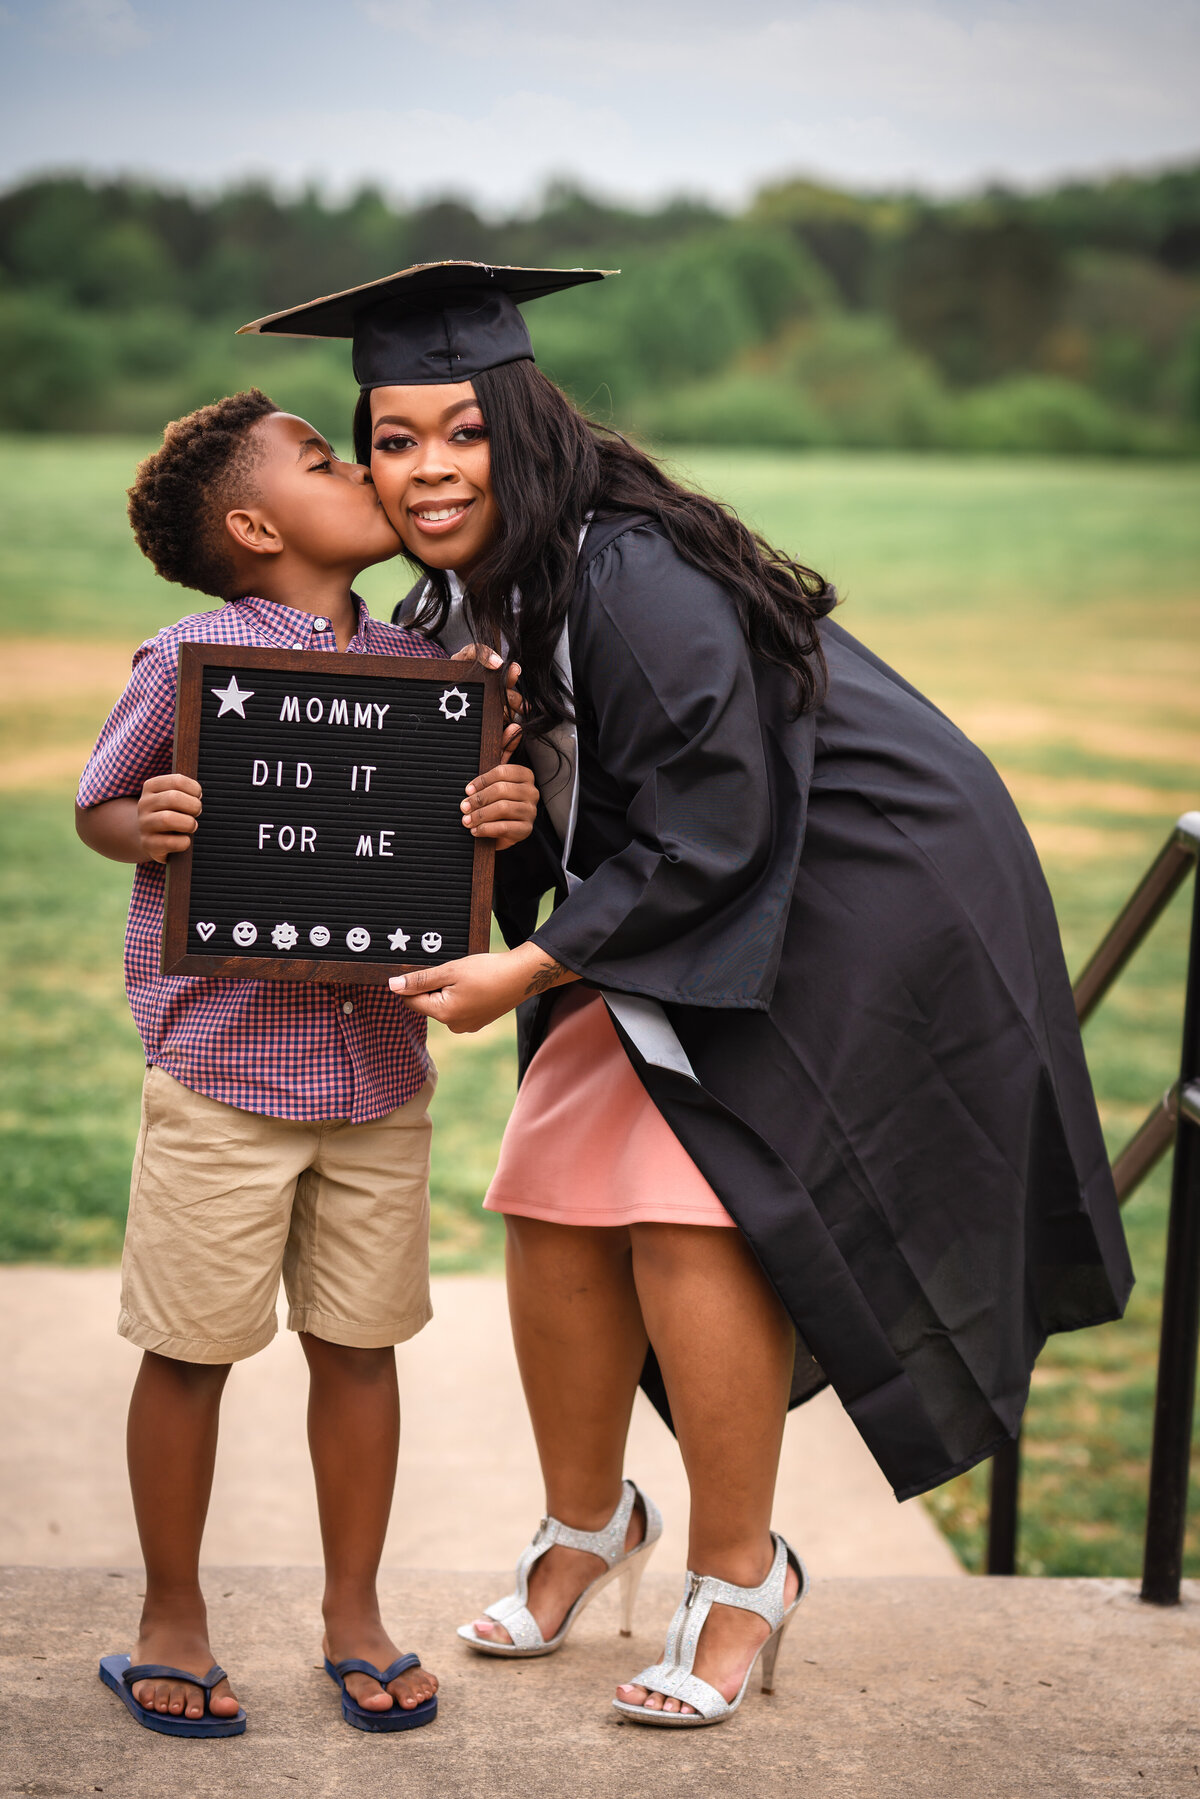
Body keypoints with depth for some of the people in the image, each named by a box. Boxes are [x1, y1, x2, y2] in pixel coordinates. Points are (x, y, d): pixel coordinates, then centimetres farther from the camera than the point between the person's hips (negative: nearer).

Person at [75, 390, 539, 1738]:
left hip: (381, 1076, 4)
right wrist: (149, 829, -19)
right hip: (224, 1072, -4)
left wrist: (506, 816, -11)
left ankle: (354, 1615, 28)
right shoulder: (190, 661, -7)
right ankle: (171, 1616, 25)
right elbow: (96, 805, 2)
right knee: (190, 1351, 6)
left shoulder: (421, 667, 5)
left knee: (360, 1344, 12)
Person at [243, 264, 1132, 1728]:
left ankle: (739, 1578, 4)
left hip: (849, 901, -9)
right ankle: (588, 1525, 27)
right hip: (669, 904, 9)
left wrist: (530, 971, -25)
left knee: (687, 1215, -14)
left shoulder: (634, 581, -28)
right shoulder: (463, 597, -1)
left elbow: (712, 835, -28)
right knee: (552, 1201, 5)